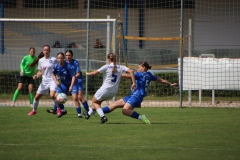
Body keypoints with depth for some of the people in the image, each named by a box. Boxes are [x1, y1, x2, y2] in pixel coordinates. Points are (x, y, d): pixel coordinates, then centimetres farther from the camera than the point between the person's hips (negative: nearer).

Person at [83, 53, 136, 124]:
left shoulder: (107, 67, -10)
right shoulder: (120, 68, 2)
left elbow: (95, 72, -13)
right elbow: (131, 71, -8)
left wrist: (88, 73, 7)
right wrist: (133, 83, -7)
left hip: (105, 89, -6)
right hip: (114, 91, 6)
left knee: (94, 101, 17)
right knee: (98, 101, 29)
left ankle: (103, 116, -4)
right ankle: (88, 114, 46)